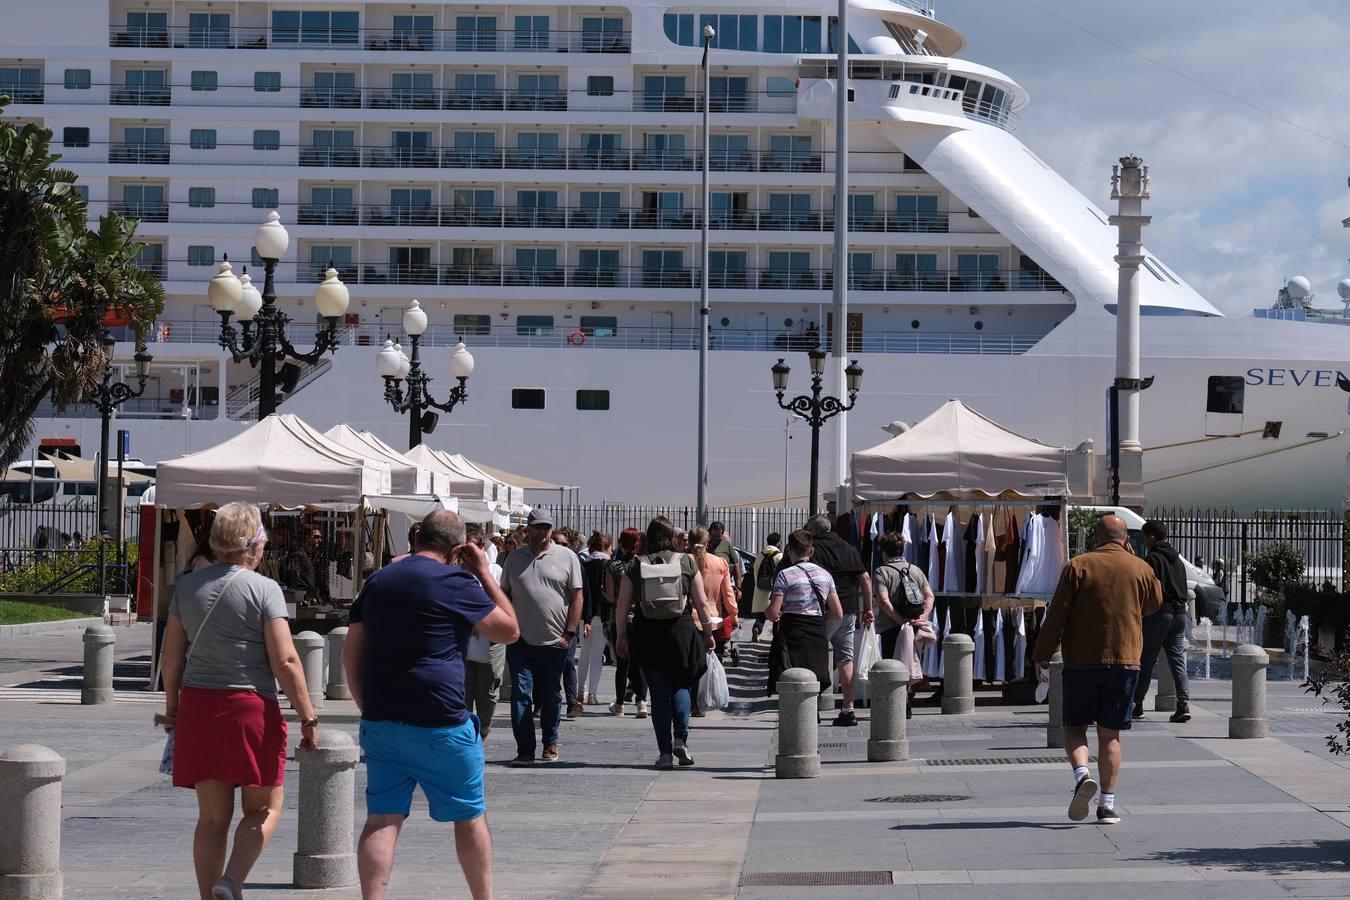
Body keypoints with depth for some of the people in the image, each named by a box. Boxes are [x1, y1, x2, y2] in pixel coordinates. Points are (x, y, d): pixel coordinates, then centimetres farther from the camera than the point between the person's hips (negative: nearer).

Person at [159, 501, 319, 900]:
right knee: (264, 808, 9)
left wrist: (172, 706, 21)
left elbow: (171, 656, 9)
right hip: (250, 705, -4)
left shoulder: (187, 586, 6)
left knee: (212, 815, 11)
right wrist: (308, 719, -6)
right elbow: (285, 662, -11)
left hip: (197, 704, 4)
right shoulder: (264, 589, -8)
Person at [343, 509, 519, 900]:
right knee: (470, 816, 12)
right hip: (440, 725, -5)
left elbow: (351, 655, 13)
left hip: (381, 722, 5)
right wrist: (485, 574, 5)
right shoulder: (456, 582, -8)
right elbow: (509, 630, -2)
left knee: (382, 819, 3)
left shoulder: (377, 582, 11)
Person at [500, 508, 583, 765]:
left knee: (551, 695, 10)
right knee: (521, 694, -5)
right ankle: (524, 749, -3)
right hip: (521, 640, 1)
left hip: (555, 640, -1)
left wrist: (570, 633, -6)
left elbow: (576, 596, 0)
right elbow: (504, 595, 13)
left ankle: (550, 745, 23)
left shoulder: (567, 557, 2)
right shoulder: (515, 558, 9)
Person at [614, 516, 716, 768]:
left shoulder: (636, 566, 1)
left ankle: (665, 752, 6)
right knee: (681, 685, 14)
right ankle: (681, 738, -5)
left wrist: (621, 636, 10)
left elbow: (622, 606, 0)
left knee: (659, 691, 7)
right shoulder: (686, 562, 0)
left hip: (647, 634, 1)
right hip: (681, 631, -1)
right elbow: (701, 603, 0)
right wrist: (708, 633, 10)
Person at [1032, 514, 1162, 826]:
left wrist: (1041, 656, 2)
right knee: (1110, 734, 8)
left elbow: (1056, 616, -5)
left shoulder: (1078, 566, -2)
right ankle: (1107, 803, 4)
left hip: (1082, 661, -2)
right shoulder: (1141, 569, 4)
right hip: (1125, 660, 2)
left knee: (1074, 726, 10)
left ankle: (1082, 774, -17)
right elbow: (1154, 604, 24)